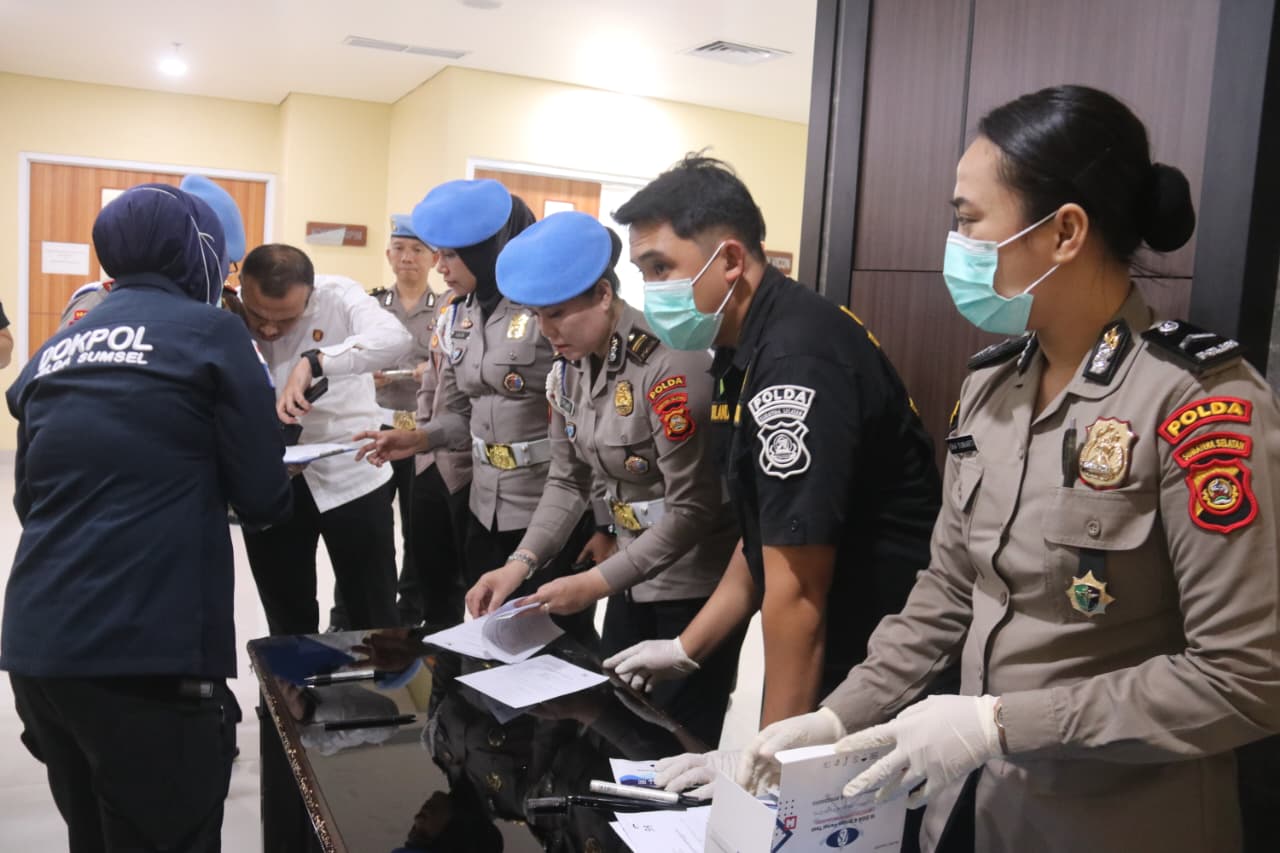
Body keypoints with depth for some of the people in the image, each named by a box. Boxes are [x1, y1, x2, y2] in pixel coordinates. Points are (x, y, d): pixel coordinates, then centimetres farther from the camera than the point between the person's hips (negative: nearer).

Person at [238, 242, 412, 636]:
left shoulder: (337, 295, -14)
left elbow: (395, 337, -32)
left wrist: (311, 362, -40)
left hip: (349, 473, -2)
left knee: (374, 617, 8)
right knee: (286, 620, 16)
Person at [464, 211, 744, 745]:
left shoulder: (670, 365, -25)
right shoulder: (569, 367, 0)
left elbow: (693, 508, -23)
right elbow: (568, 480, 5)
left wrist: (597, 583, -24)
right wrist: (521, 563, -9)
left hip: (698, 581, -7)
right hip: (636, 573, 8)